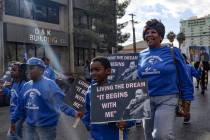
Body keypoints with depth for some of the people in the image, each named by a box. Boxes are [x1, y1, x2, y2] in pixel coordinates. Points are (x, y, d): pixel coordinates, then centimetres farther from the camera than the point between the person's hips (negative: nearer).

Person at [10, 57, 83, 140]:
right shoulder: (26, 86, 6)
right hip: (29, 126, 6)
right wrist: (13, 120, 18)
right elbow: (20, 106, 15)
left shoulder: (49, 84, -14)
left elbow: (60, 102, -22)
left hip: (46, 126, -6)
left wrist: (74, 113, -35)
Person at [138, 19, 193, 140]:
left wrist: (186, 103, -1)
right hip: (146, 100, 5)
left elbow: (184, 79, -1)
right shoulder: (141, 55, 6)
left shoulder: (172, 52, -4)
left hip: (167, 99, -4)